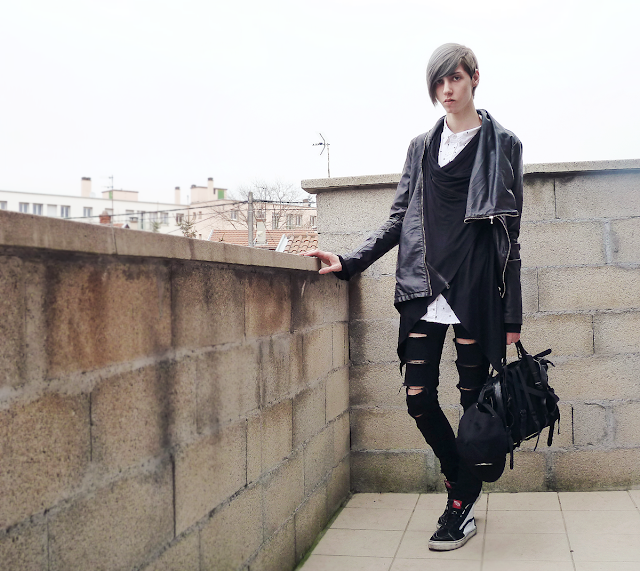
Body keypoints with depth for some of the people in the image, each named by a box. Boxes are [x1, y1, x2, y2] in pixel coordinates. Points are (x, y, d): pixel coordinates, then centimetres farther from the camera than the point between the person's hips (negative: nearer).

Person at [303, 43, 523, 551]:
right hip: (423, 289, 4)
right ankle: (463, 481, 25)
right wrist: (349, 262, 1)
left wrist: (512, 316, -3)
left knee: (473, 397, 2)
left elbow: (509, 236, 1)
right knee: (419, 397, 1)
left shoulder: (502, 144, 4)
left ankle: (462, 507, 17)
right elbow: (398, 222, 14)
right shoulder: (421, 147, 15)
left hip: (475, 291, -3)